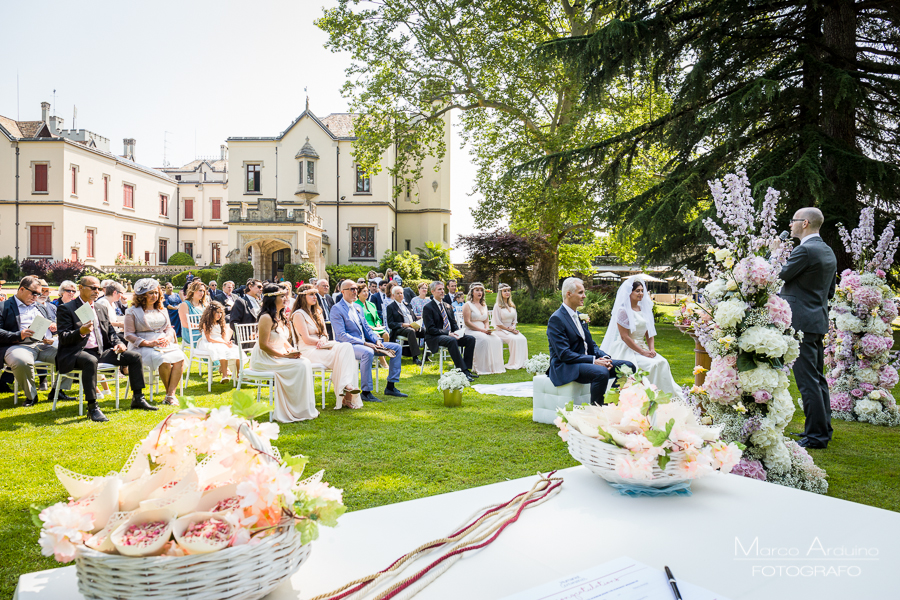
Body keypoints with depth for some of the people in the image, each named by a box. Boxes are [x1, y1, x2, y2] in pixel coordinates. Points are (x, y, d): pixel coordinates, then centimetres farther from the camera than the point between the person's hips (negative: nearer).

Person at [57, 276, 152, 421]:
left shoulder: (101, 309, 21)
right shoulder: (66, 309, 0)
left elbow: (111, 332, 23)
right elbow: (63, 338, -8)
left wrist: (118, 343, 0)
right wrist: (81, 332, -28)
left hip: (102, 351, 7)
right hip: (78, 353, -7)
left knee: (135, 356, -8)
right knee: (90, 361, -41)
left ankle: (138, 399, 1)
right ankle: (92, 408, -35)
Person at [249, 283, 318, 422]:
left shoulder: (281, 317, 14)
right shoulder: (266, 318, -15)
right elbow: (263, 345, -19)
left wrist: (292, 350, -1)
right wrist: (285, 356, -19)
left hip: (279, 356, 9)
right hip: (265, 359, -9)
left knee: (306, 363, -12)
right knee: (300, 366, -22)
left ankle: (306, 408, -8)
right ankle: (298, 410, -12)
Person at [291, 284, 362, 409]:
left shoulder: (317, 312, 22)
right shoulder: (299, 314, -3)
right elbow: (306, 339, -11)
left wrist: (323, 341, -8)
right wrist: (326, 343, -9)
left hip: (321, 348, 7)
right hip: (308, 352, -7)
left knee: (347, 347, -23)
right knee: (340, 355, -29)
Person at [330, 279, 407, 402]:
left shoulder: (358, 307, 18)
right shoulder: (337, 309, -8)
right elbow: (341, 335, -16)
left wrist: (376, 340, -1)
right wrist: (364, 343, -22)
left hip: (365, 342, 9)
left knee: (396, 347, 0)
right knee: (368, 352, -40)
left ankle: (390, 387, 3)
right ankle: (366, 392, -28)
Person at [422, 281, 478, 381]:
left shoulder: (447, 306, 17)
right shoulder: (427, 308, -6)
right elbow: (430, 329, -13)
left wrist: (458, 331, -5)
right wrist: (448, 333, -22)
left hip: (450, 334, 7)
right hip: (435, 338, -7)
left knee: (471, 339, -14)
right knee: (452, 340, -37)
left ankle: (467, 368, -16)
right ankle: (462, 370, -36)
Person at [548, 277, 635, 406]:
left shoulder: (580, 316, 16)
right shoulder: (556, 319, -13)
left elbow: (591, 344, 17)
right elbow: (564, 354, -19)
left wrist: (604, 357, -4)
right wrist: (593, 360, -22)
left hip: (586, 360, 9)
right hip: (565, 366, -9)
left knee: (628, 366, -1)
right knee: (601, 372, -35)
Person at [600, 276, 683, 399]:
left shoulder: (644, 309, 14)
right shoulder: (623, 311, -9)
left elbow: (649, 332, 16)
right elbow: (624, 336, -13)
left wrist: (652, 349, -2)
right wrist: (643, 352, -15)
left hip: (642, 347, 6)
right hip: (628, 350, -6)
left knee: (663, 362, -18)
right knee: (653, 364, -25)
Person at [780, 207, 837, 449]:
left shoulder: (805, 250, -16)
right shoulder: (828, 252, 15)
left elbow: (778, 275, -10)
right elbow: (830, 292, 20)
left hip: (801, 323, -10)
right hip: (819, 321, 10)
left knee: (808, 380, -6)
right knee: (818, 377, 17)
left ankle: (816, 435, -2)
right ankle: (823, 429, 26)